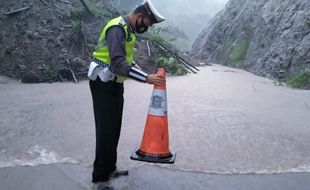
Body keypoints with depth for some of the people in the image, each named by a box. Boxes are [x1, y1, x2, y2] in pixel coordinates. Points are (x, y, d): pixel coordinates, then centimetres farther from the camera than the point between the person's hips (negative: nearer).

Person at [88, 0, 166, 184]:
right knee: (106, 130, -4)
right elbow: (118, 64, -30)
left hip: (115, 84, 10)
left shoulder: (129, 30, 11)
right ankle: (101, 175, 9)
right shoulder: (117, 28, -20)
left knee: (114, 129, 15)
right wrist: (146, 78, -31)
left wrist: (146, 75, 8)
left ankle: (110, 169, 27)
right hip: (103, 84, -10)